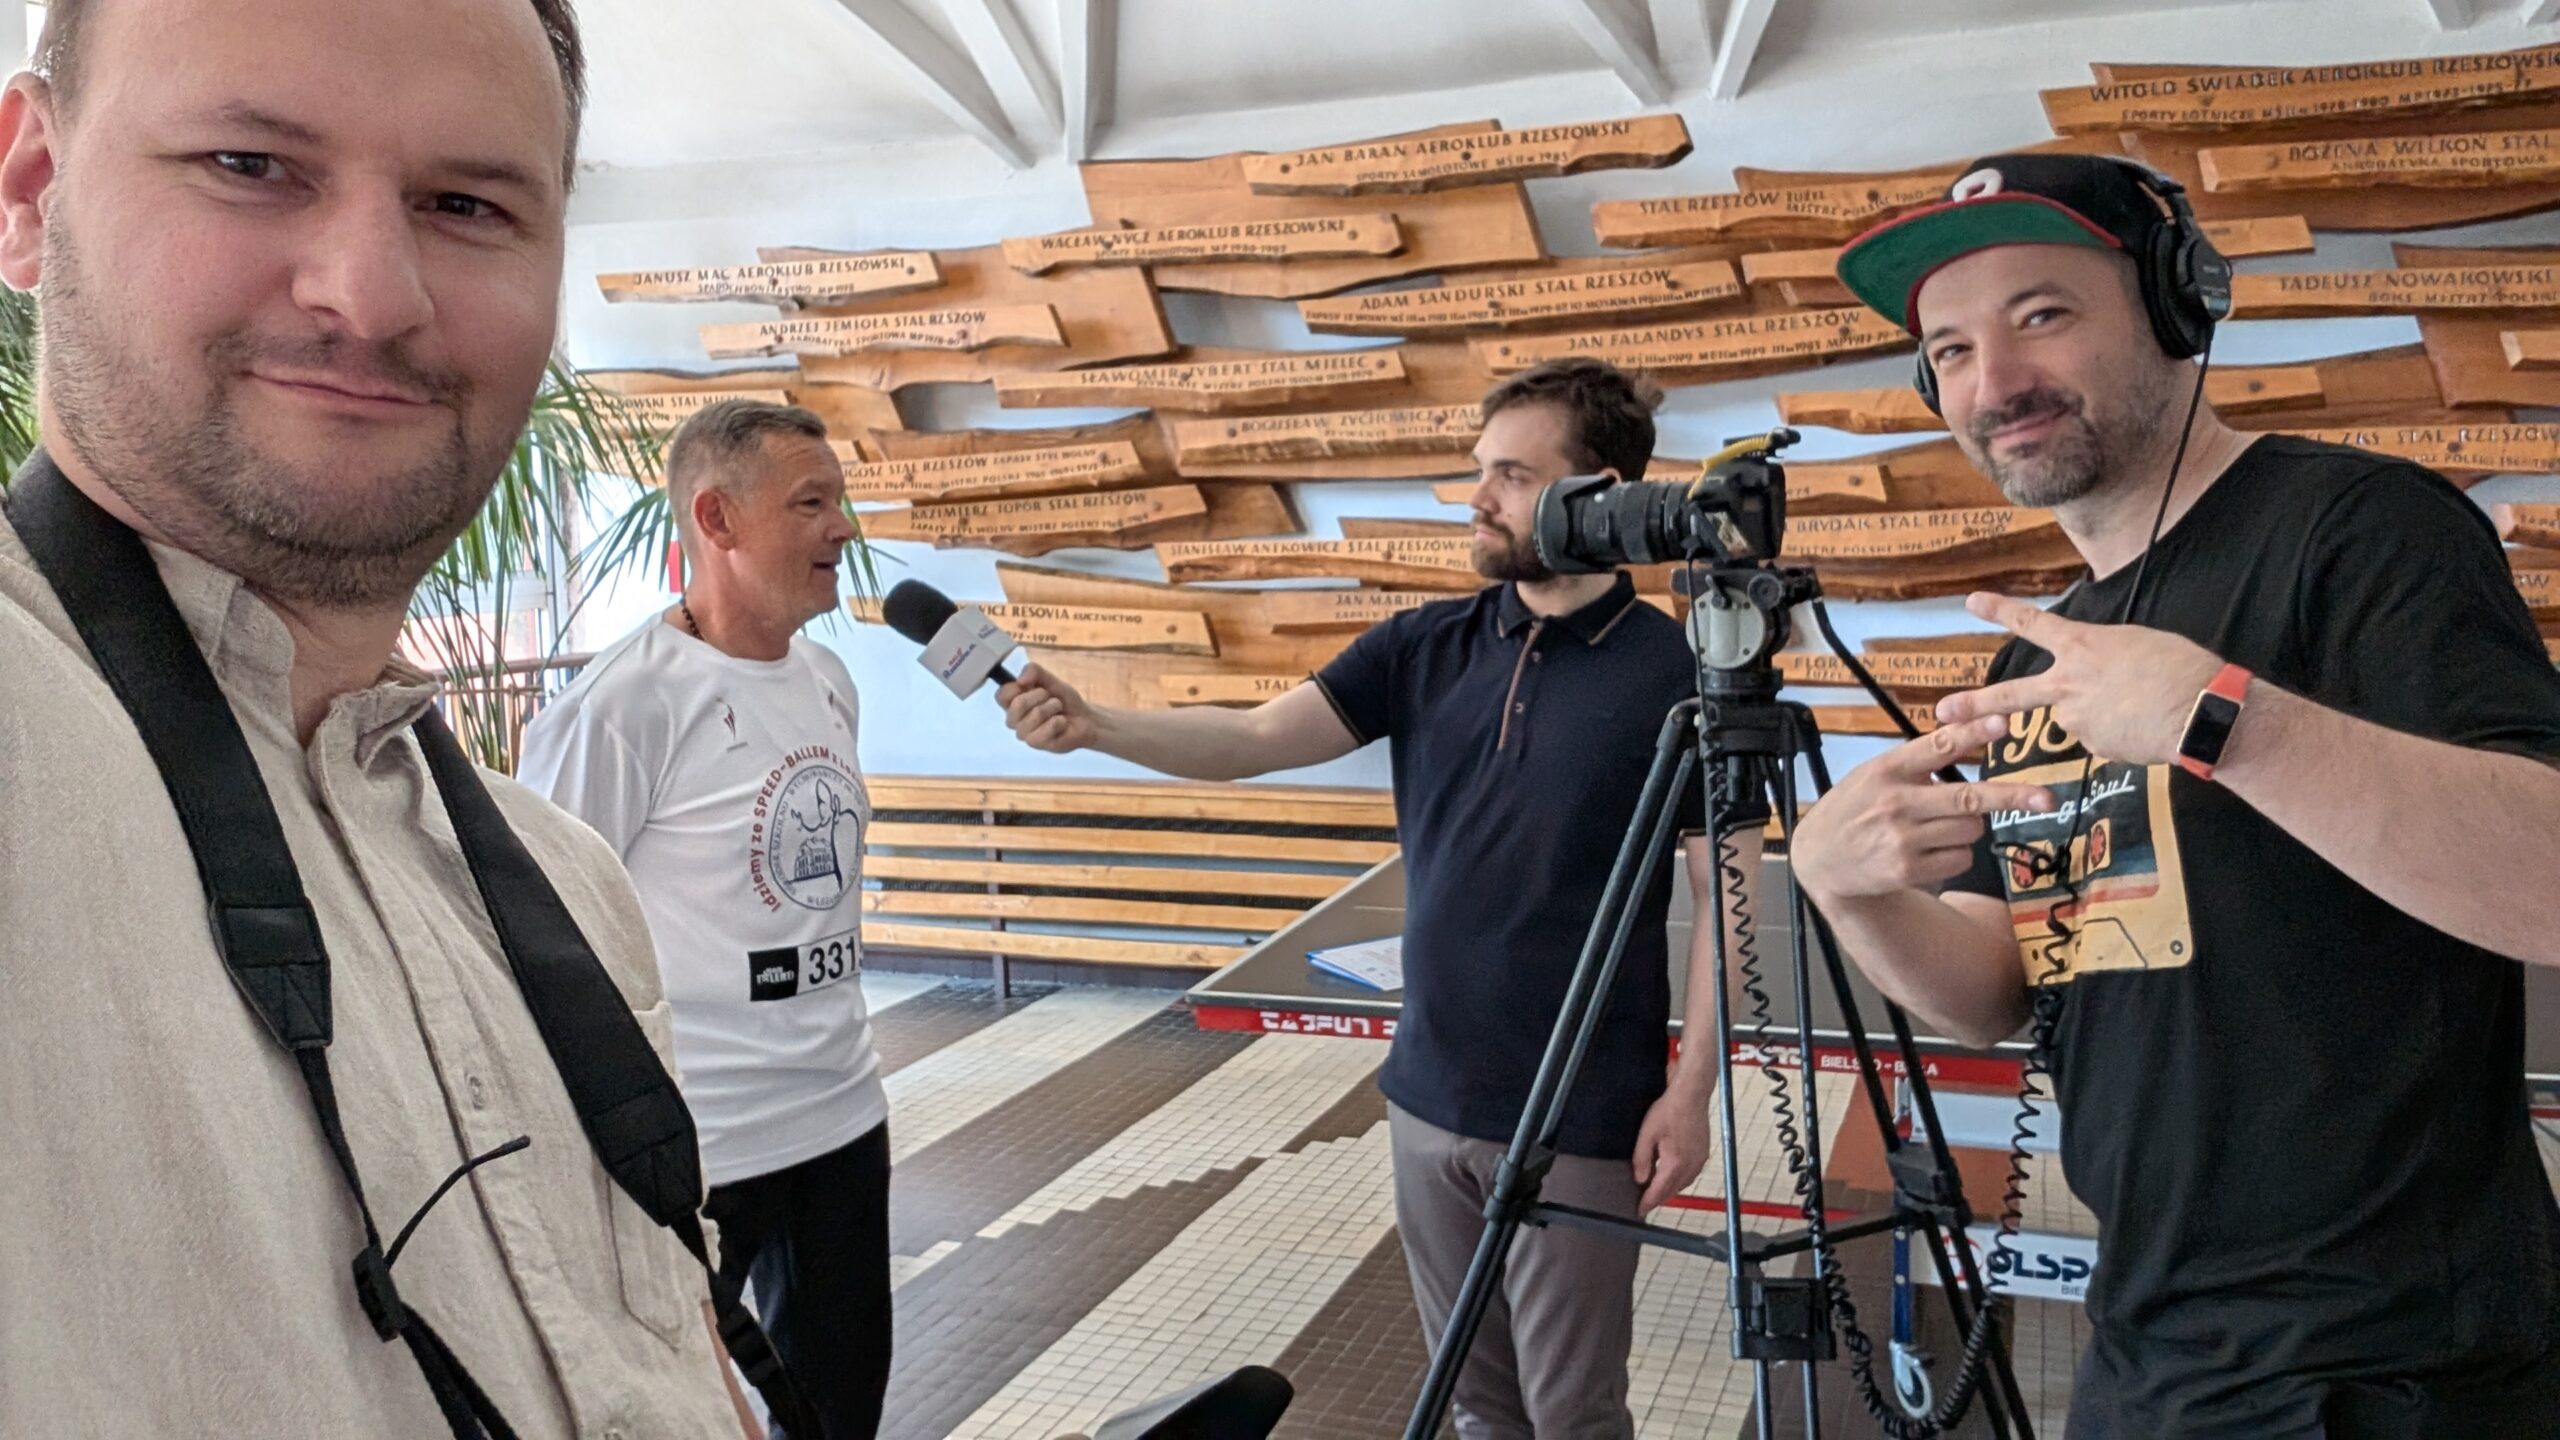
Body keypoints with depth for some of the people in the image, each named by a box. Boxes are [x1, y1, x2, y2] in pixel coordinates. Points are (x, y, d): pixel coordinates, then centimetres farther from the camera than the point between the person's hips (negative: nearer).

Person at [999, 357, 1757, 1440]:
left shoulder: (1677, 675, -10)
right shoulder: (1424, 648, 2)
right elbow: (1253, 739, -6)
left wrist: (1691, 1089, -12)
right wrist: (1093, 724, -21)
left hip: (1579, 1122, -5)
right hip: (1428, 1100, 5)